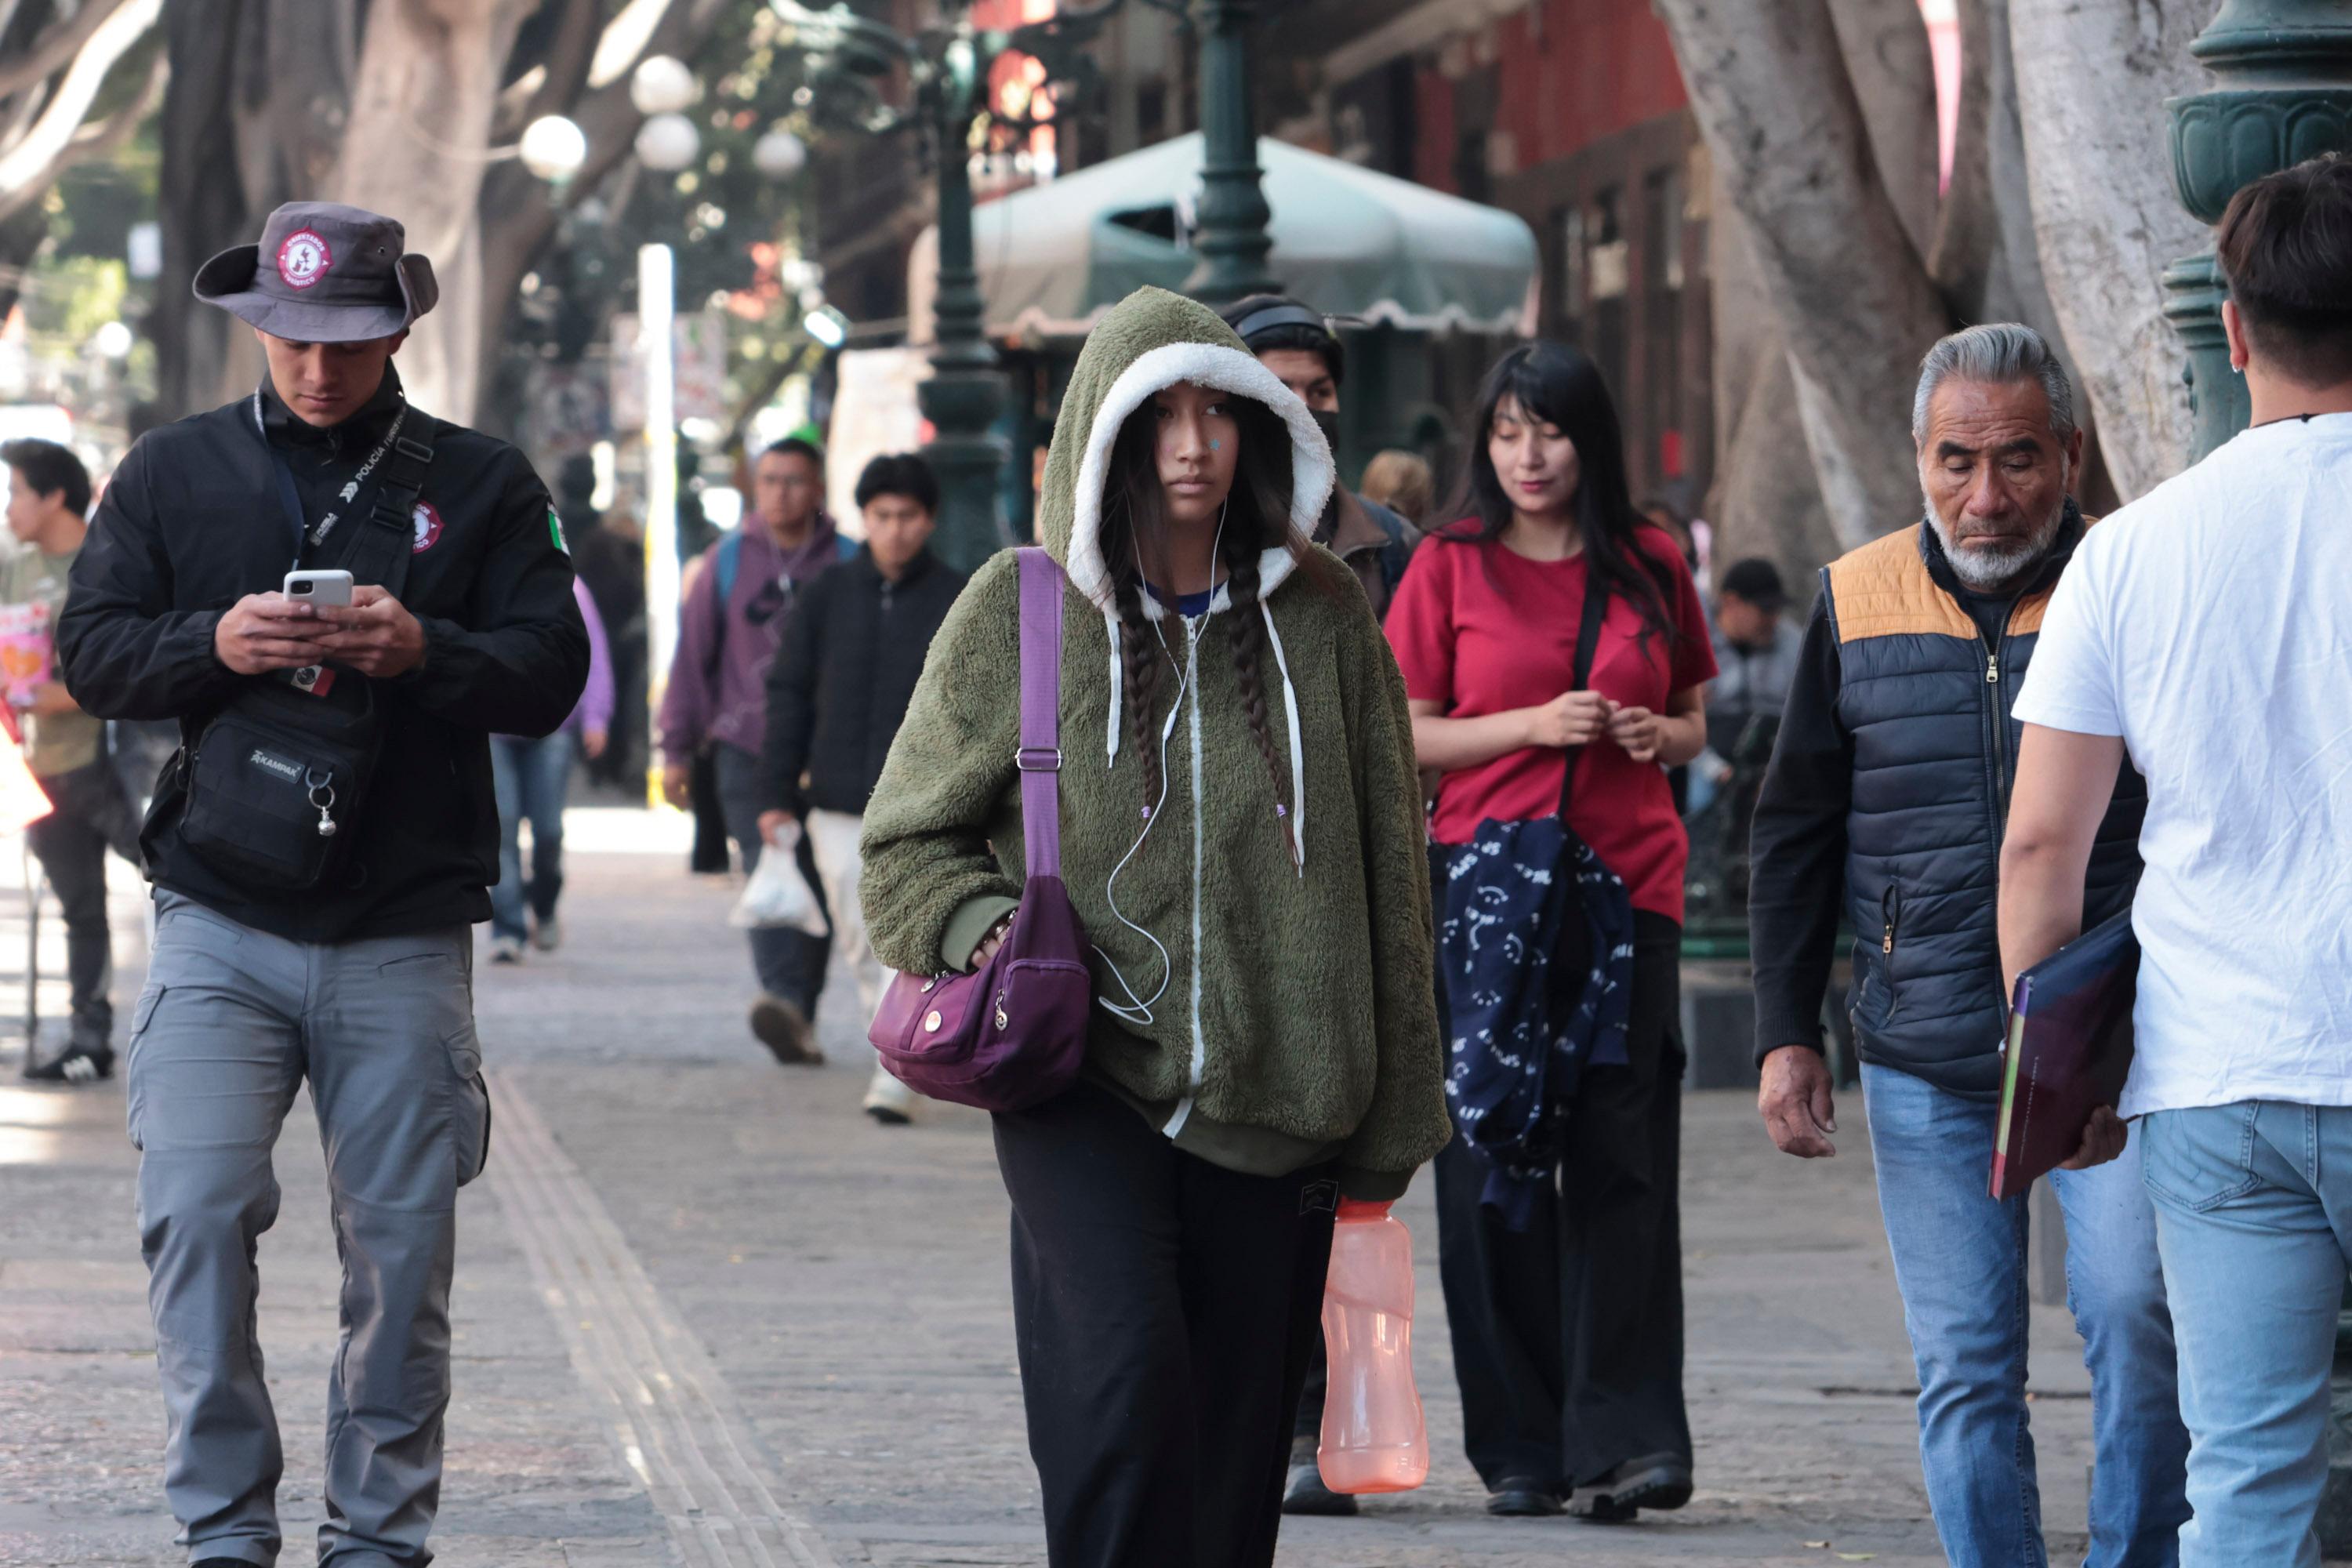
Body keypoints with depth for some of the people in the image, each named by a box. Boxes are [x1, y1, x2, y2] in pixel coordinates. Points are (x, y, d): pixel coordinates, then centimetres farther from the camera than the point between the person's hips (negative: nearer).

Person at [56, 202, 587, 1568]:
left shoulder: (481, 484, 6)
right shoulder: (176, 472, 9)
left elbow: (549, 675, 2)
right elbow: (91, 654, 7)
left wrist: (422, 651, -17)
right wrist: (212, 644, -12)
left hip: (405, 936, 0)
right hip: (221, 926, 0)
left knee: (402, 1247, 3)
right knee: (195, 1212, -12)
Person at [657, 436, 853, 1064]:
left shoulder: (847, 565, 5)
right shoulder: (727, 562, 8)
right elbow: (692, 655, 11)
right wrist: (677, 750, 9)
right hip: (746, 748, -1)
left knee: (816, 886, 2)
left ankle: (800, 1016, 11)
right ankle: (785, 1002, -31)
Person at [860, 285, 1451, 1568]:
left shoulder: (1318, 615, 6)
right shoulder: (1020, 610, 2)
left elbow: (1387, 874, 12)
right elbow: (909, 842, 11)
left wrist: (1387, 1124, 11)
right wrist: (984, 931, -12)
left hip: (1271, 1101, 2)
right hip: (1086, 1079, -2)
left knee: (1234, 1454, 4)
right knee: (1126, 1375, -23)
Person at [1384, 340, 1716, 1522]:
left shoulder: (1650, 567, 10)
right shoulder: (1451, 566, 4)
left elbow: (1692, 720, 19)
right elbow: (1403, 735, 2)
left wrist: (1659, 736, -4)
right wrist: (1532, 725, -12)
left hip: (1629, 889, 1)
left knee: (1621, 1160, -6)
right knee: (1495, 1169, 0)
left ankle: (1623, 1439, -7)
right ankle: (1518, 1449, 6)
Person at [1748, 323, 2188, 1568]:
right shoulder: (1858, 603, 7)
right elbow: (1792, 833, 13)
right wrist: (1786, 1034, 6)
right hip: (1927, 1068, 3)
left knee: (2134, 1314, -17)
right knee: (1964, 1371, 4)